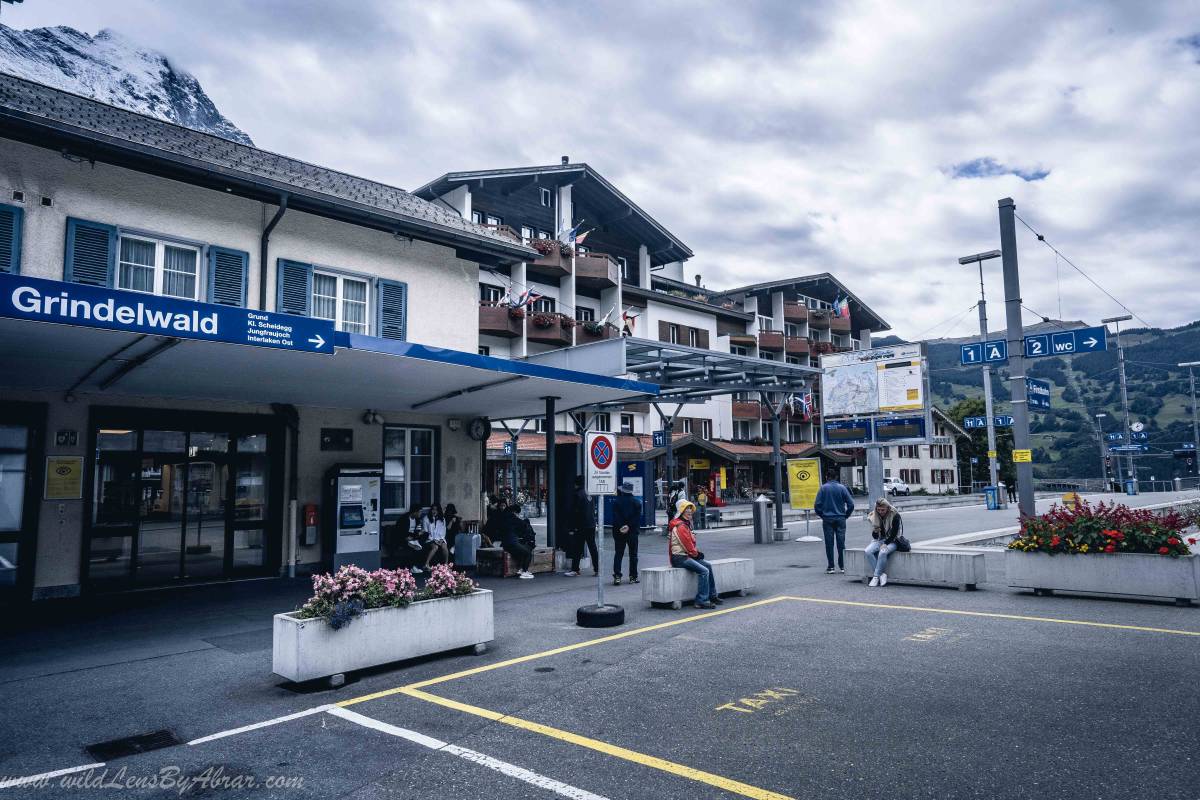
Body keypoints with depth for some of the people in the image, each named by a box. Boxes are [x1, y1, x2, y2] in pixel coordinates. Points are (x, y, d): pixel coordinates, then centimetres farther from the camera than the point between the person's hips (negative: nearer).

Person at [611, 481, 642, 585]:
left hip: (619, 532, 0)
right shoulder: (637, 502, 0)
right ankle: (633, 576, 11)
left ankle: (617, 576, -4)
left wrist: (620, 527, -10)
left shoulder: (616, 502, -3)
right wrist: (630, 527, -10)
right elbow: (638, 518, -6)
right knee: (633, 554, 10)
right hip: (632, 532, 0)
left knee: (618, 554, 4)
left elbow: (615, 518, -10)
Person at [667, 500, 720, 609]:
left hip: (686, 555, 11)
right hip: (680, 558, -11)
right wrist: (695, 553, -2)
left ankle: (712, 596, 17)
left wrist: (696, 552, 7)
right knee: (704, 571, -21)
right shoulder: (680, 526, -17)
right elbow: (687, 544, -18)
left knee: (708, 566, 11)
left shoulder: (685, 524, 19)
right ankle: (701, 601, -20)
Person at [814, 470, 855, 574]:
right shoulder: (842, 488, 0)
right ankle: (842, 566, 9)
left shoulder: (823, 488, -3)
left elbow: (817, 504, -6)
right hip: (840, 519, 1)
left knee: (829, 543, 3)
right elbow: (851, 504, -2)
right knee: (841, 543, 7)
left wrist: (822, 515, 7)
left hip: (827, 520, -1)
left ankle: (831, 567, 3)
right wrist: (845, 515, 9)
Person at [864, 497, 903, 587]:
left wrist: (885, 544, -20)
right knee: (868, 551, -26)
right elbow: (875, 537, 6)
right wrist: (875, 532, -17)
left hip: (892, 541, -4)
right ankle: (881, 574, -23)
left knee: (882, 552, -35)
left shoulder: (895, 516, -10)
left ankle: (876, 576, -23)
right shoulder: (874, 516, 2)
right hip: (879, 540, 4)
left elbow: (894, 534, -11)